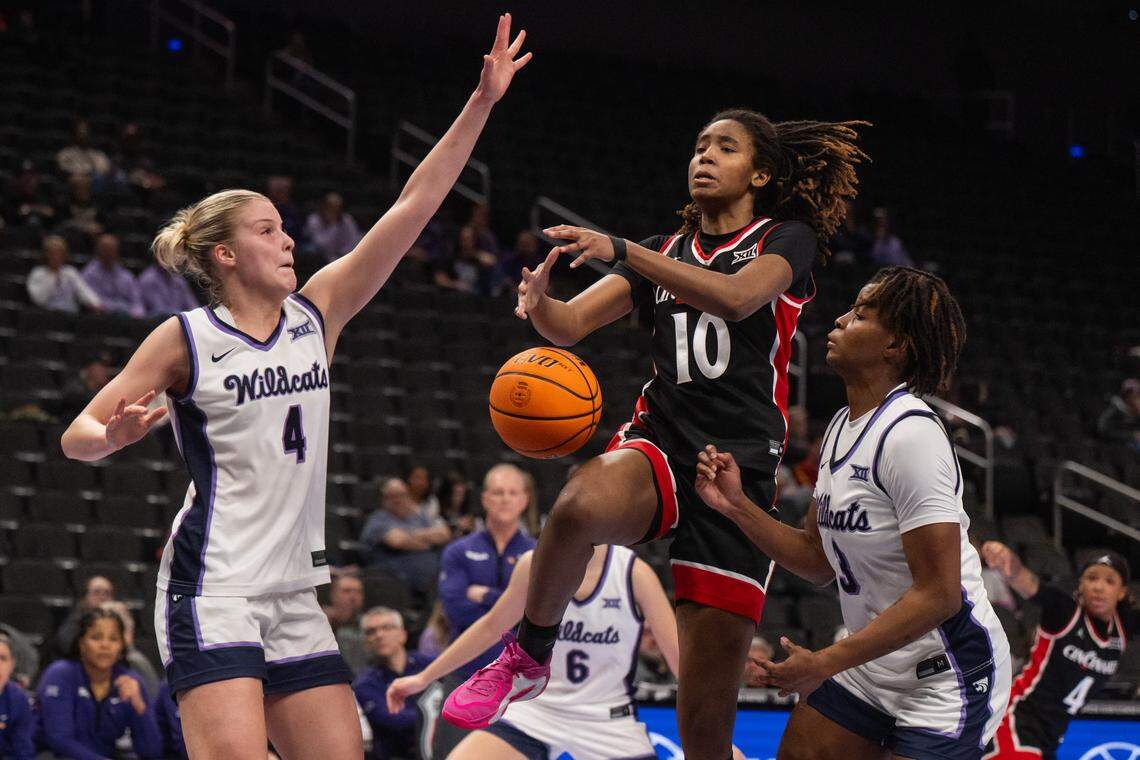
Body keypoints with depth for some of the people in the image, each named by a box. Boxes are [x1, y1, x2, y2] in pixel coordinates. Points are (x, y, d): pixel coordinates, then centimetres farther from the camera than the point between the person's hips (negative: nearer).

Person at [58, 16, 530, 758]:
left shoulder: (317, 315, 9)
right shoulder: (185, 339, -3)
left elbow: (415, 205, 5)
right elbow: (78, 435, 1)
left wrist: (482, 103, 1)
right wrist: (114, 435, -23)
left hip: (294, 594, 6)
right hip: (213, 591, -6)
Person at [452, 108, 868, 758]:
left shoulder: (786, 240, 7)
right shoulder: (663, 253, 20)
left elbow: (735, 297, -15)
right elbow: (572, 324, 7)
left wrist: (621, 251, -22)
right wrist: (539, 302, -17)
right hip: (660, 444, 3)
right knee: (581, 506, -38)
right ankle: (529, 654, -16)